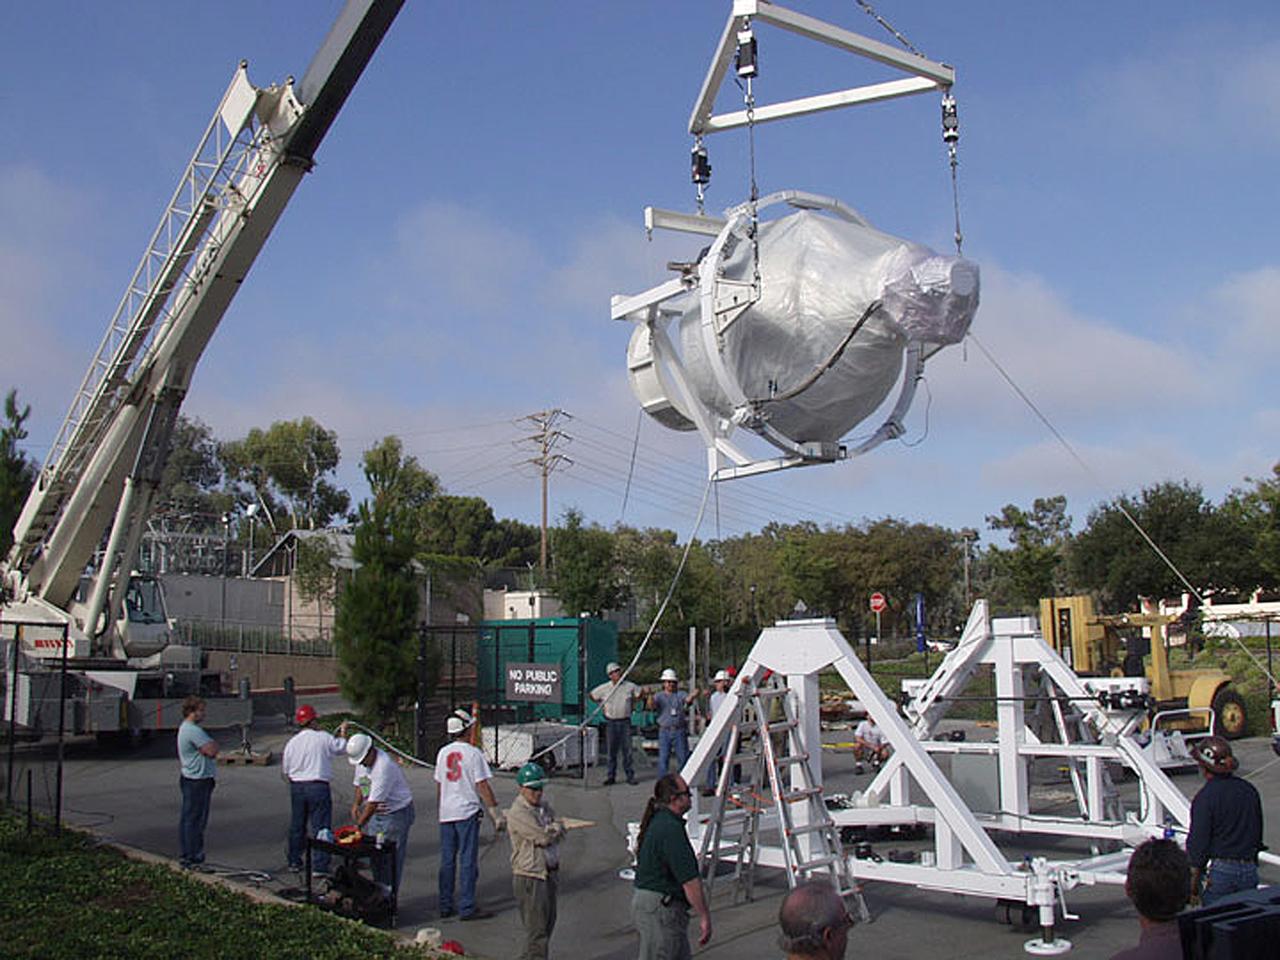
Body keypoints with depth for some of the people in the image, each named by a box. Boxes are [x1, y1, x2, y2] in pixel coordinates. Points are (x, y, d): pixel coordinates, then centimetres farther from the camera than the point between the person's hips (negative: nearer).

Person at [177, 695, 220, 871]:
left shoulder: (184, 728, 15)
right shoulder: (194, 731, -20)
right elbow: (211, 751, -24)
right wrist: (214, 743, -3)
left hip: (189, 778, 11)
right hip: (198, 781, -11)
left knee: (187, 818, 14)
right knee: (195, 820, -6)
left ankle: (185, 855, 22)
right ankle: (192, 858, -3)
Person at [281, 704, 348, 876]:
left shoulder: (291, 742, 2)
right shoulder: (323, 738, -8)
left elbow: (285, 771, 9)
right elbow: (342, 747, 8)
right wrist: (343, 732, 26)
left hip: (296, 787, 4)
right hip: (318, 786, -4)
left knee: (297, 825, 17)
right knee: (321, 826, -1)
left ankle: (294, 861, 27)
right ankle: (320, 866, -3)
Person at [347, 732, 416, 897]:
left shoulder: (384, 766, -29)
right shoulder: (361, 761, 0)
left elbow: (374, 801, -28)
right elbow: (359, 783, 18)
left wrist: (359, 825, -25)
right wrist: (357, 805, 4)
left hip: (396, 813, -8)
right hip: (375, 813, 8)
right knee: (375, 857, 8)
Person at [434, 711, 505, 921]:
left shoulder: (443, 752, 8)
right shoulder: (473, 753, -10)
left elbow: (439, 784, 14)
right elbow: (482, 786, -13)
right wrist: (495, 813, -10)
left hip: (446, 813, 6)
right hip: (467, 812, -6)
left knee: (447, 860, 11)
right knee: (468, 860, -2)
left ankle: (445, 906, 15)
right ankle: (467, 908, -1)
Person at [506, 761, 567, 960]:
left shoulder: (543, 804, 10)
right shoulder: (517, 813, -18)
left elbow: (559, 833, 11)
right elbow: (544, 837, -23)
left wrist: (552, 829, -10)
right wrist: (557, 827, -3)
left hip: (549, 872, 9)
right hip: (529, 876, -9)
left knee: (548, 922, 19)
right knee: (537, 929, -7)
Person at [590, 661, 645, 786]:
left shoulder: (629, 686, 2)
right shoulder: (604, 688, 1)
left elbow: (640, 692, 17)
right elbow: (592, 695, 14)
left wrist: (646, 691, -2)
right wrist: (602, 705, 10)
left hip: (625, 722, 0)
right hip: (611, 723, 0)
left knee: (627, 750, 0)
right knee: (611, 751, 4)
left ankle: (630, 776, 7)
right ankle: (611, 776, 10)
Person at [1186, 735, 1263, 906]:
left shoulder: (1205, 797, -13)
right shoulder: (1249, 790, 7)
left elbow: (1198, 843, -12)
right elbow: (1258, 835, 15)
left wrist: (1193, 885, -5)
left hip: (1220, 871, -6)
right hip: (1249, 871, 6)